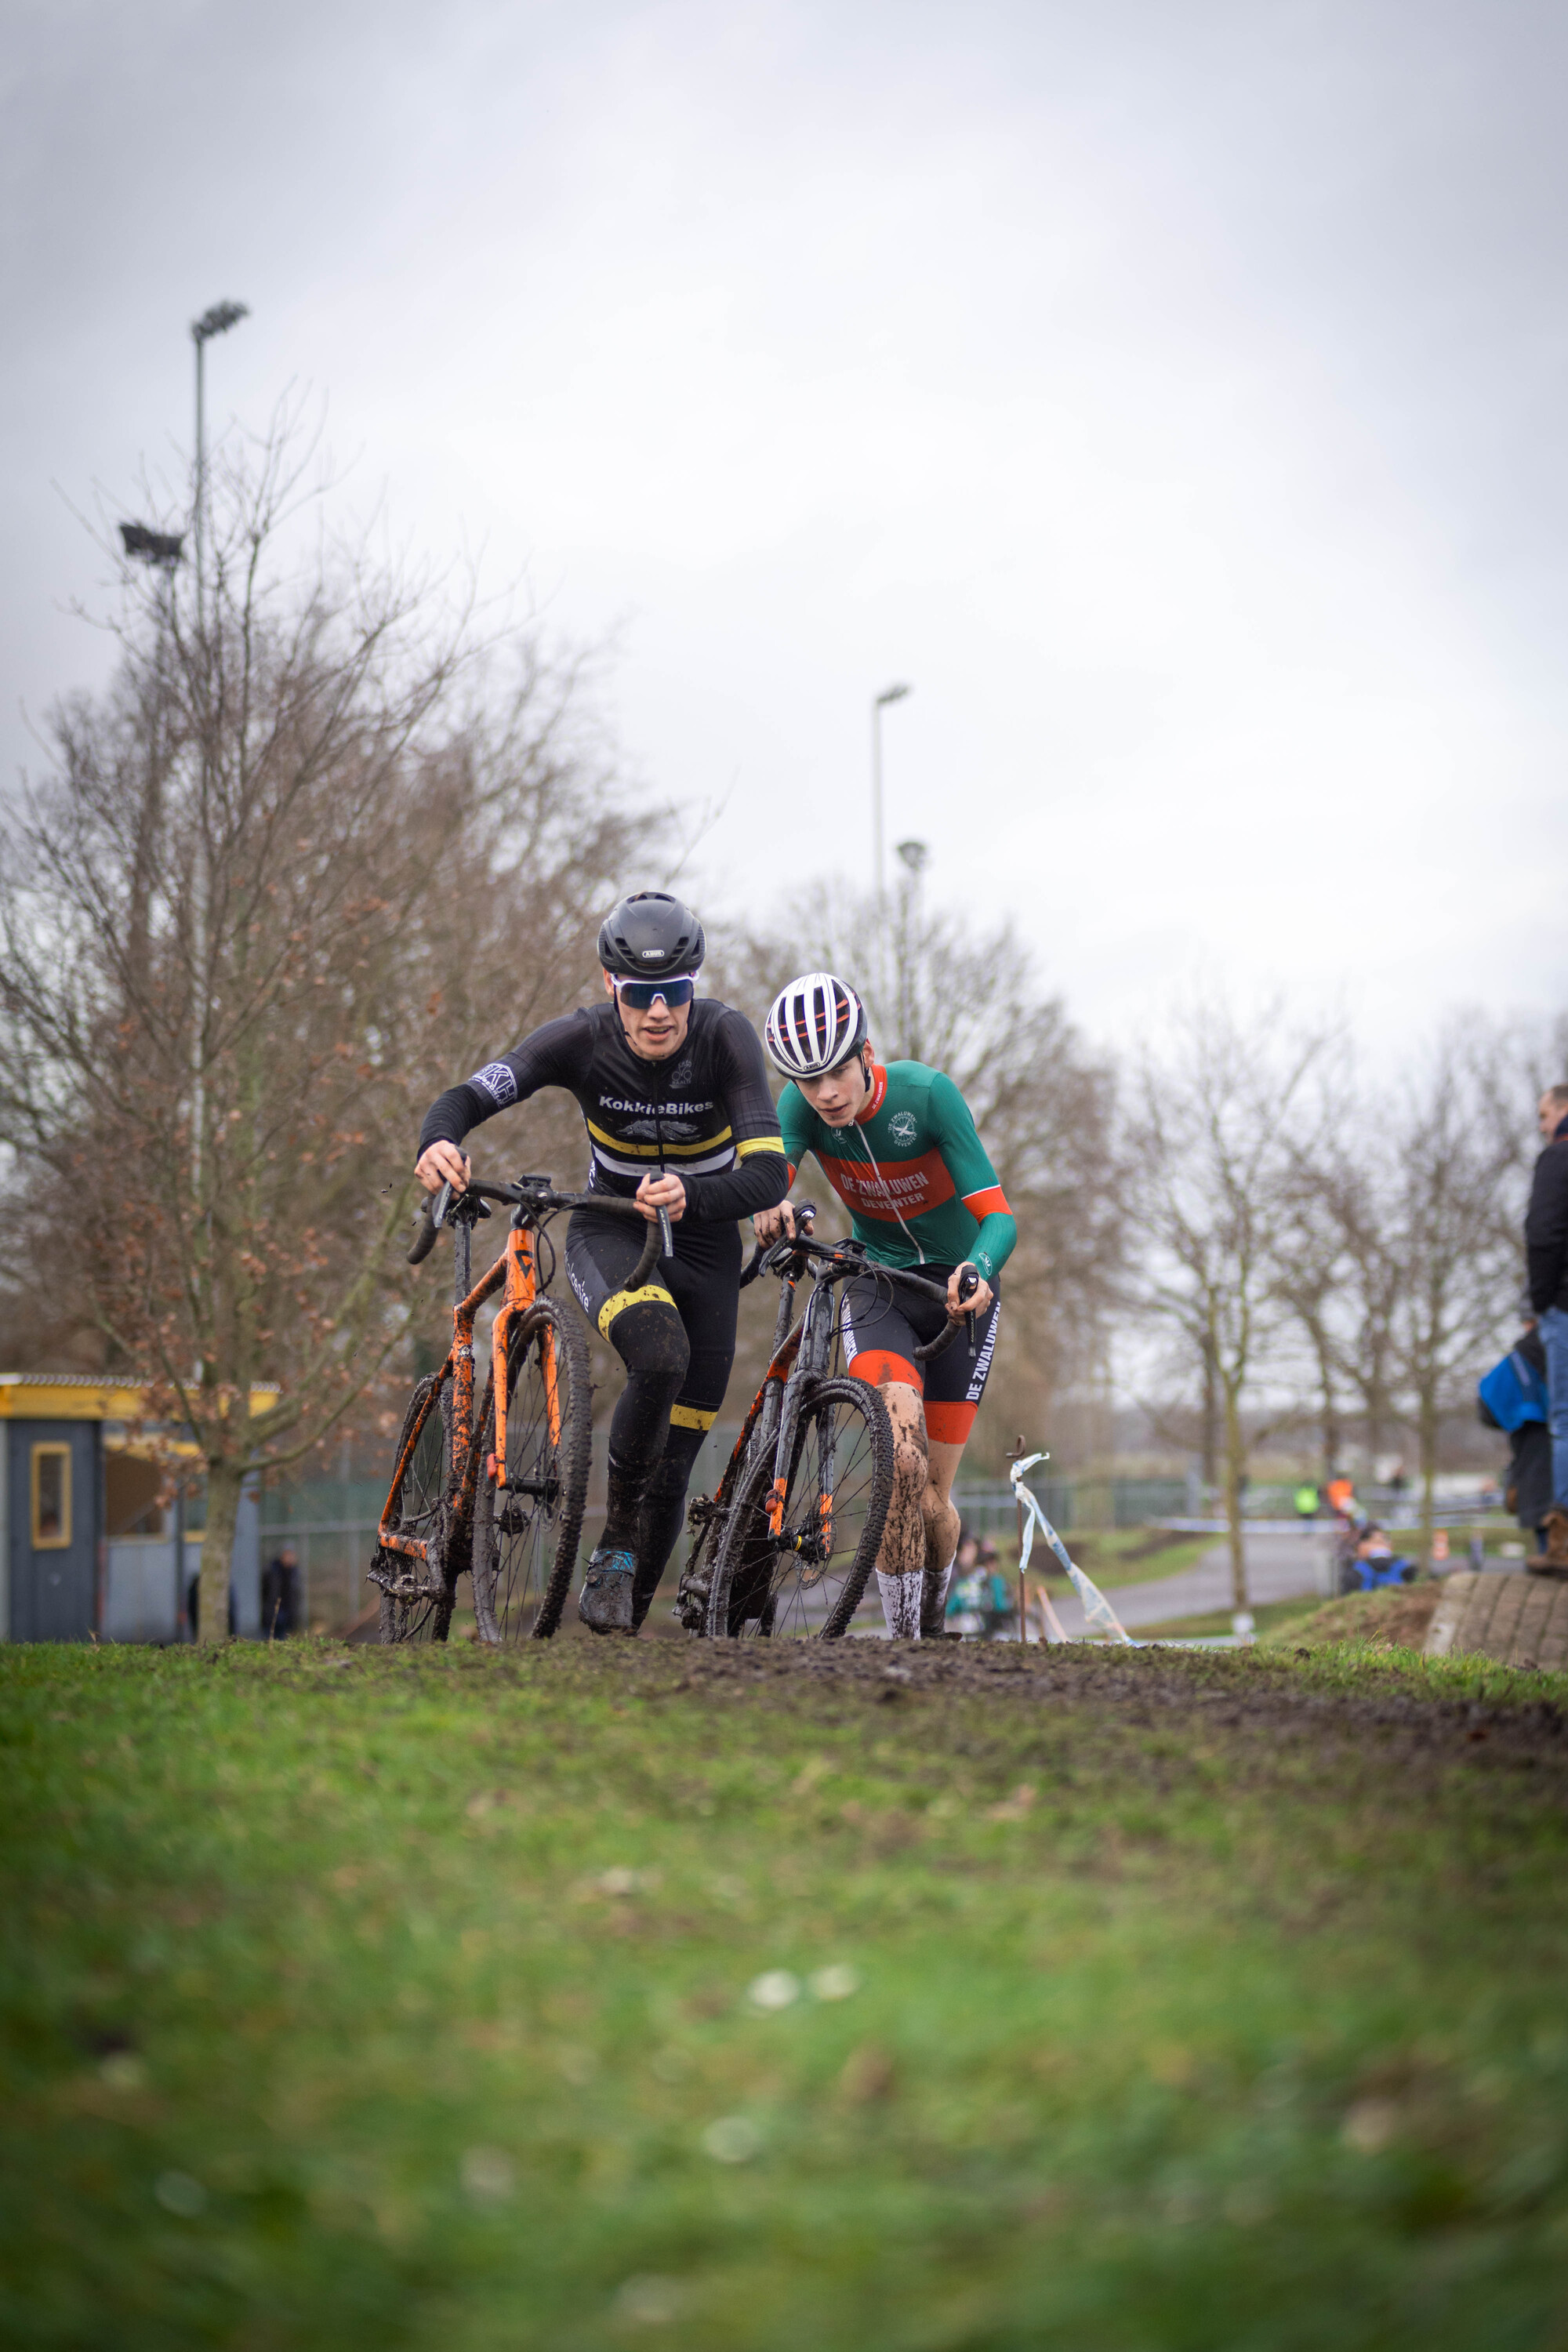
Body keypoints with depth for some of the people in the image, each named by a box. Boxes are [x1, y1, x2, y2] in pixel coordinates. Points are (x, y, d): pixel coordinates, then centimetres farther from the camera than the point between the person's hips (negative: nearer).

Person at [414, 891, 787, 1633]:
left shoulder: (724, 1037, -24)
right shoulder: (583, 1038, -21)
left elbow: (768, 1174, -33)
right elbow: (468, 1096, -30)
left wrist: (688, 1198, -52)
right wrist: (438, 1142, -54)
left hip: (702, 1242, 1)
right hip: (608, 1232, -1)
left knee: (672, 1468, 1)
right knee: (660, 1355, -34)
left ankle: (627, 1608, 23)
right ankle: (617, 1538, -14)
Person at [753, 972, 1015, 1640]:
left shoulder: (927, 1094, -23)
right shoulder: (802, 1105, -14)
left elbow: (998, 1216, -26)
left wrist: (977, 1271, -46)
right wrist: (771, 1211, -52)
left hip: (956, 1292, -1)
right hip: (877, 1288, 1)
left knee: (932, 1500, 0)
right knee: (903, 1462, -27)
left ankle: (934, 1621, 30)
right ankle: (903, 1638, -20)